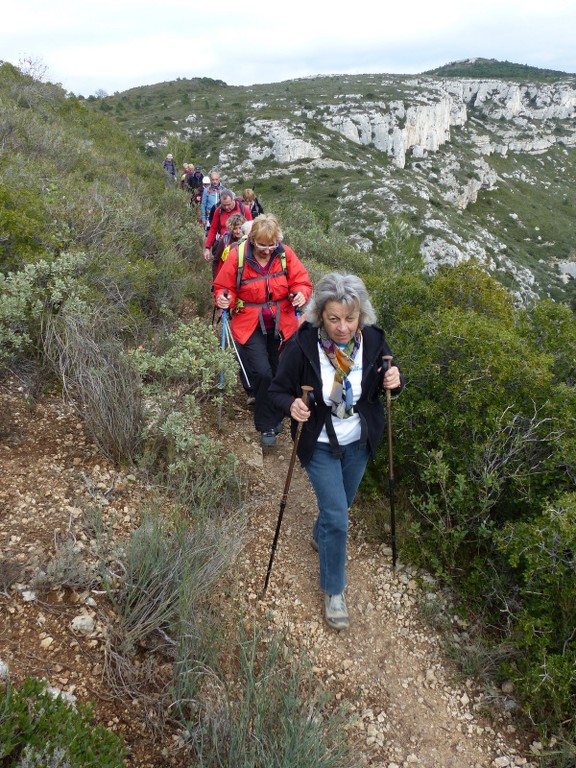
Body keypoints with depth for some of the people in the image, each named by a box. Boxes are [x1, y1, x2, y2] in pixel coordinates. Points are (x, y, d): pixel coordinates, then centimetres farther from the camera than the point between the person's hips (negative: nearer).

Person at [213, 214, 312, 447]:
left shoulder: (285, 254, -7)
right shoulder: (237, 255, -12)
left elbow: (302, 282, -1)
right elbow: (224, 287, -3)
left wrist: (301, 293, -23)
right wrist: (224, 298, -24)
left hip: (282, 324, 3)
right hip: (250, 326, -2)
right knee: (262, 373, -14)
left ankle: (276, 416, 39)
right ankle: (267, 426, 6)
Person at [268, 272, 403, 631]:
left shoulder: (373, 340, -17)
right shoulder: (302, 346, -25)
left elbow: (384, 381, 0)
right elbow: (277, 390, -14)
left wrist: (394, 381, -23)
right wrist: (292, 405, -35)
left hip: (359, 442, 4)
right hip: (320, 444, -3)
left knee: (341, 505, 24)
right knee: (338, 517, -3)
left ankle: (320, 535, 58)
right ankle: (334, 590, 21)